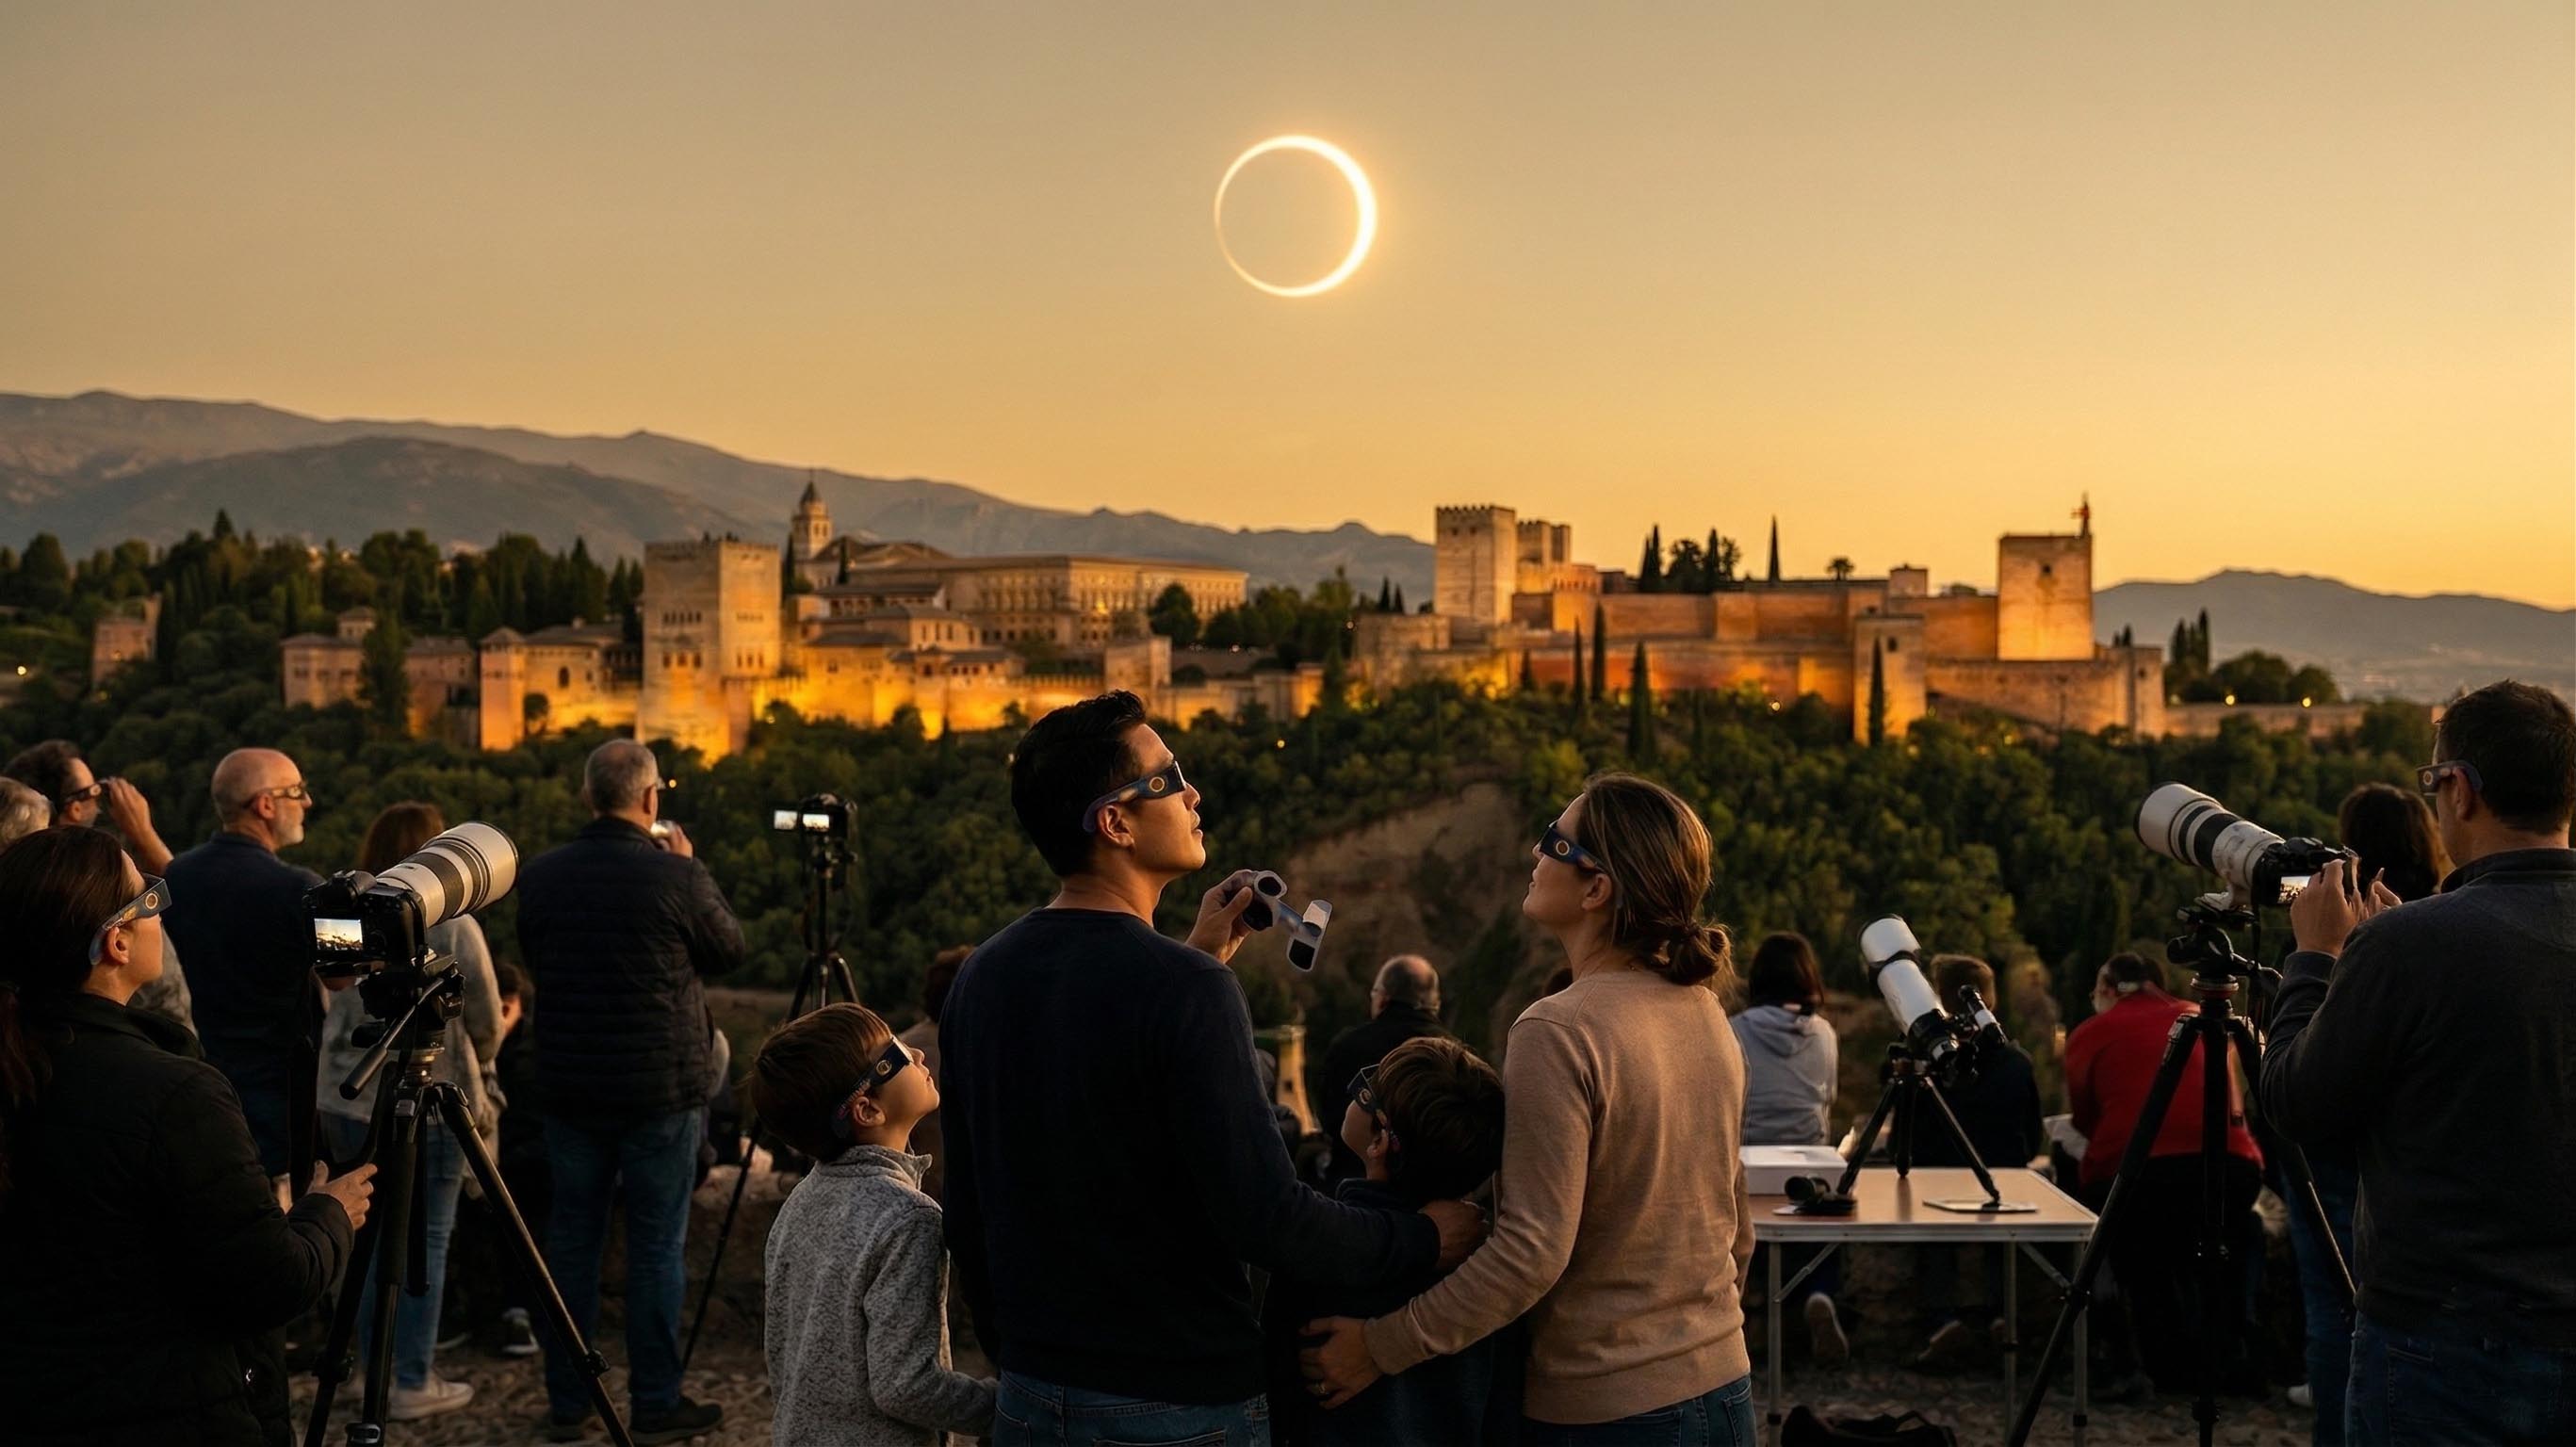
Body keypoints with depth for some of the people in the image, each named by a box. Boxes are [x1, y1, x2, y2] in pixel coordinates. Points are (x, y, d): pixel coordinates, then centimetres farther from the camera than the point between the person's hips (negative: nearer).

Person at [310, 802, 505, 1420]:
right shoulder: (453, 927, -9)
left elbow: (327, 1010, 10)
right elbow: (487, 1029, -1)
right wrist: (465, 1060, 20)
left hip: (345, 1100, 5)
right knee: (425, 1242, 4)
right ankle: (414, 1385, 9)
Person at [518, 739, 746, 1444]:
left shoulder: (539, 876, -1)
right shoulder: (674, 876, -14)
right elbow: (729, 950, 2)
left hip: (570, 1088, 4)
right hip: (660, 1091, -4)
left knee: (571, 1239, 12)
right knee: (656, 1247, 4)